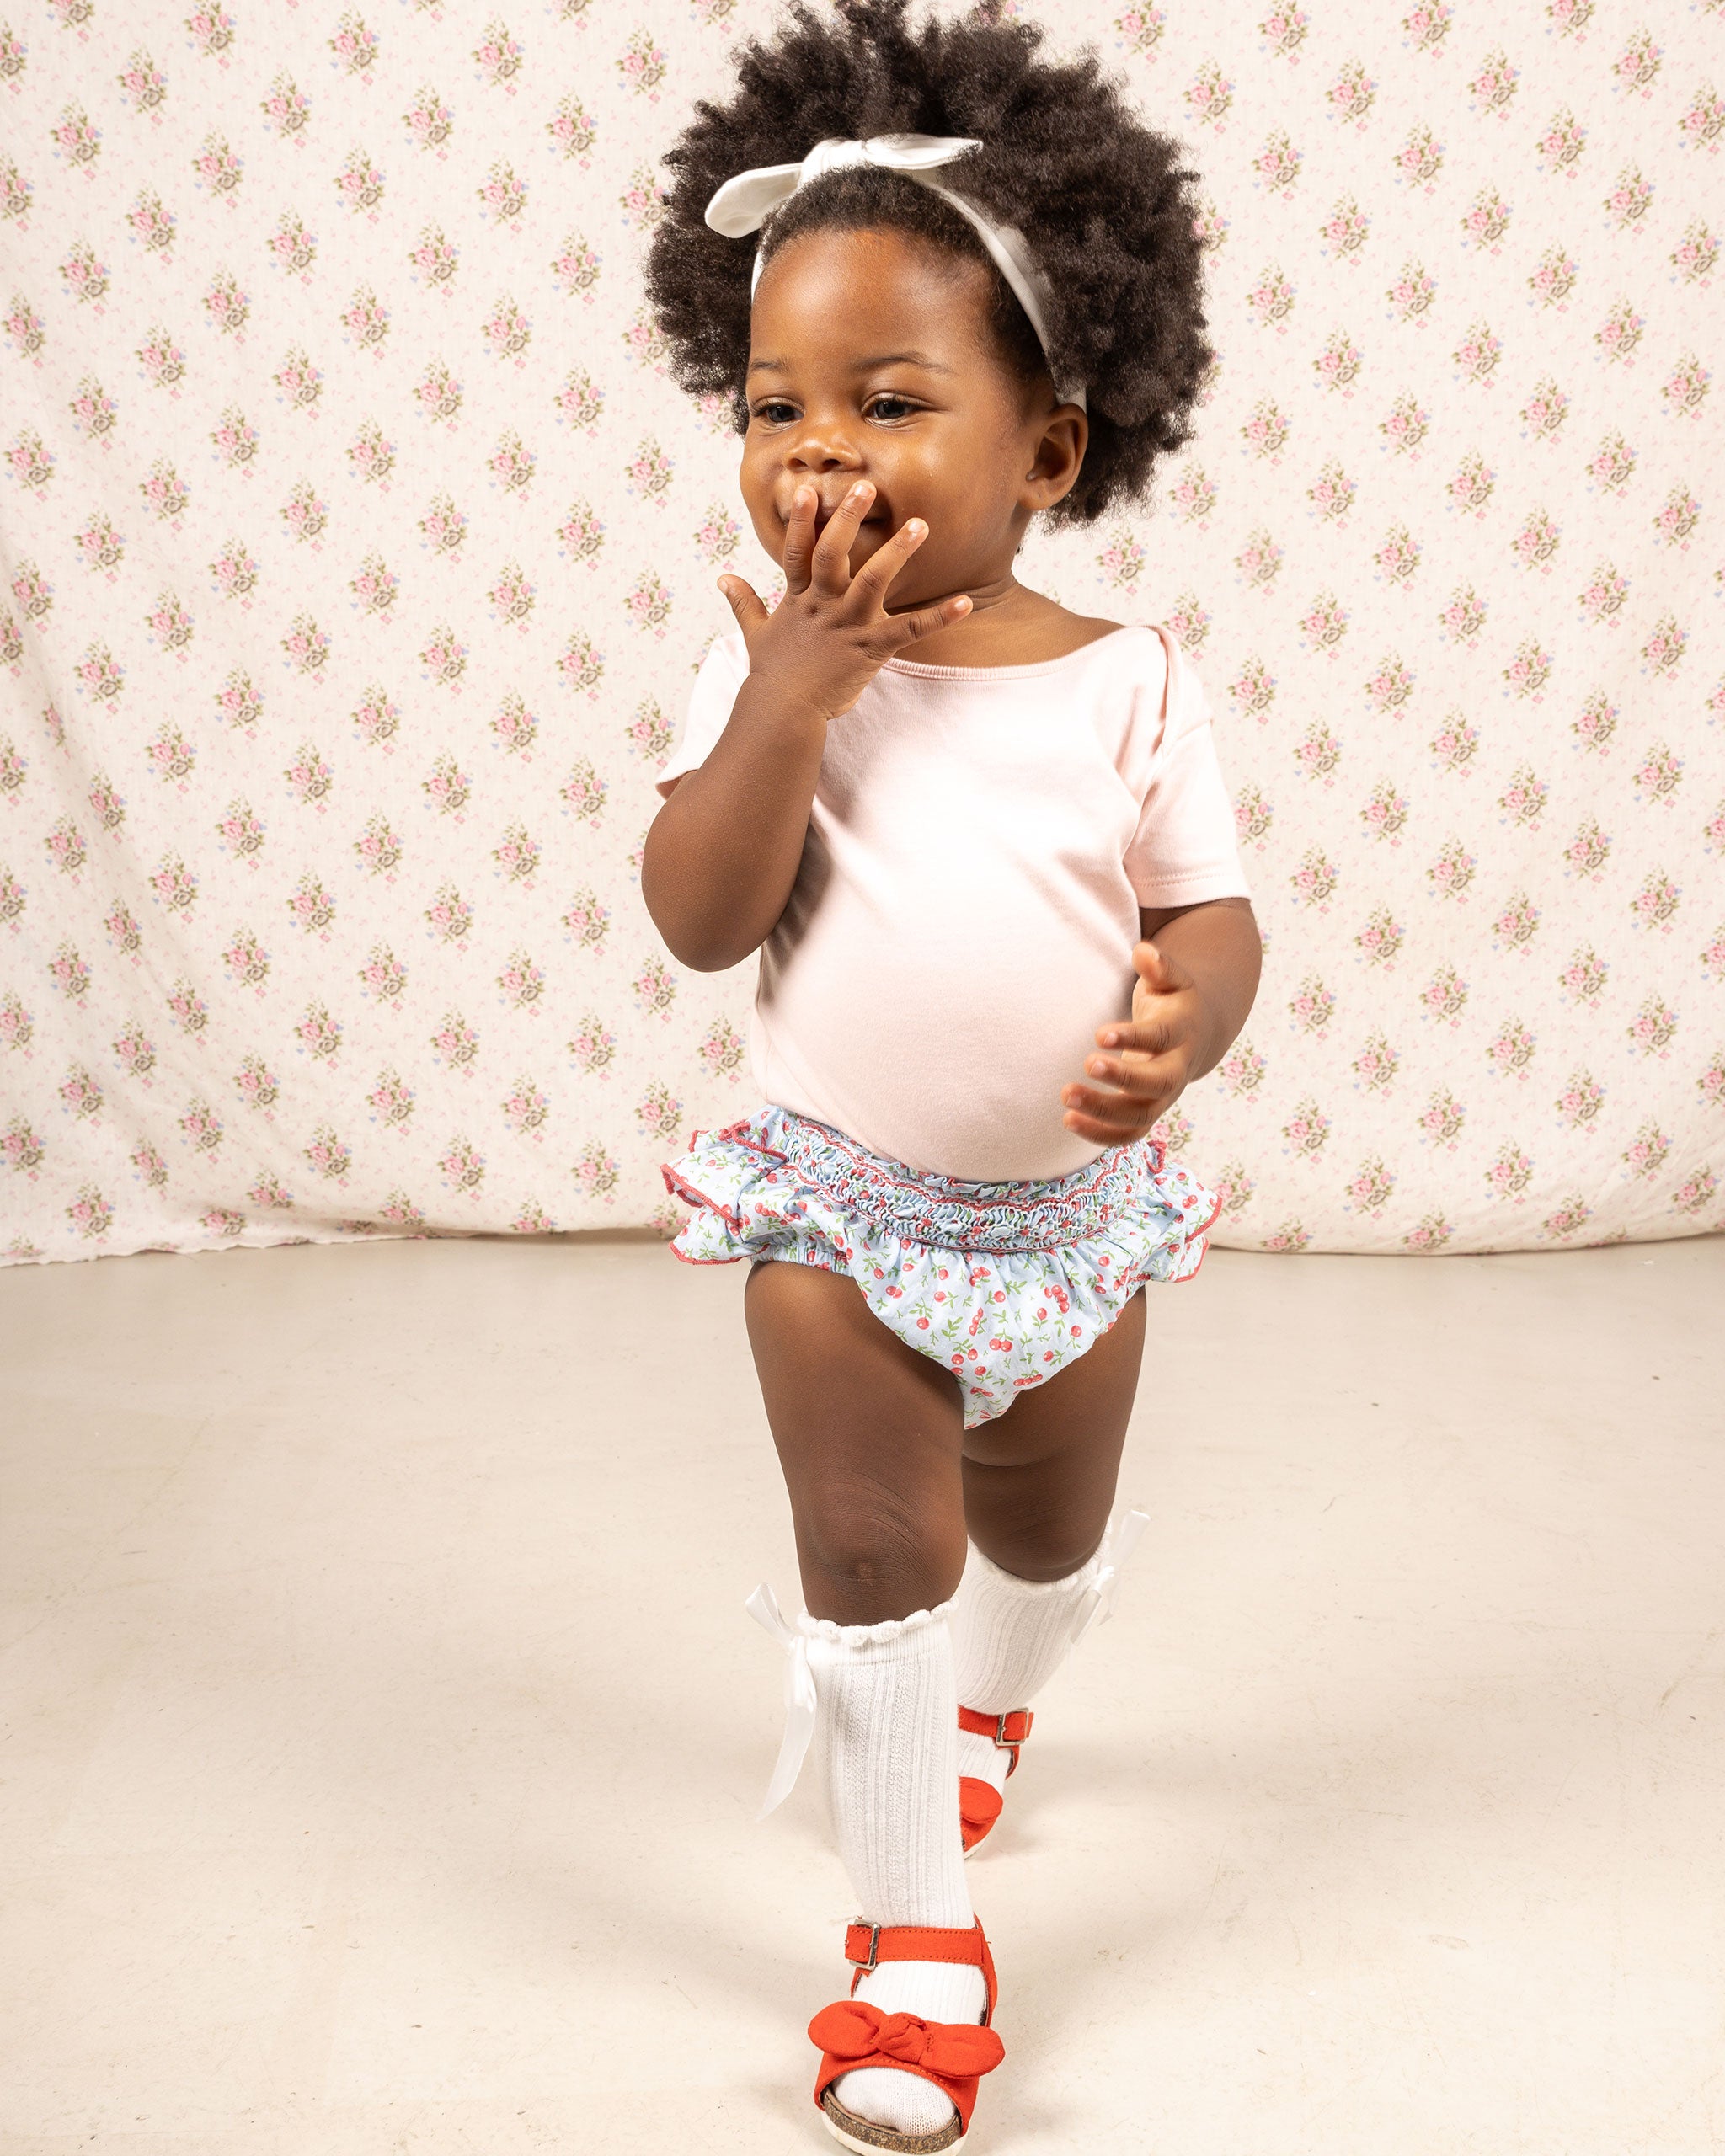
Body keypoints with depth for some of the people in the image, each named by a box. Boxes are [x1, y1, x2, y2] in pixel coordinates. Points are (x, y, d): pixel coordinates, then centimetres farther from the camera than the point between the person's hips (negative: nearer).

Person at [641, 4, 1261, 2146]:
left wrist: (1182, 1025, -30)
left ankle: (984, 1707, 57)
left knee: (1046, 1526, 22)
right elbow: (698, 916, -19)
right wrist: (795, 686, -27)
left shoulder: (1128, 683, -10)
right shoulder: (765, 669, -10)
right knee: (876, 1553, 0)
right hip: (838, 1208, -1)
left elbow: (1212, 918, -7)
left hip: (1073, 1207, 2)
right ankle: (916, 1930, 18)